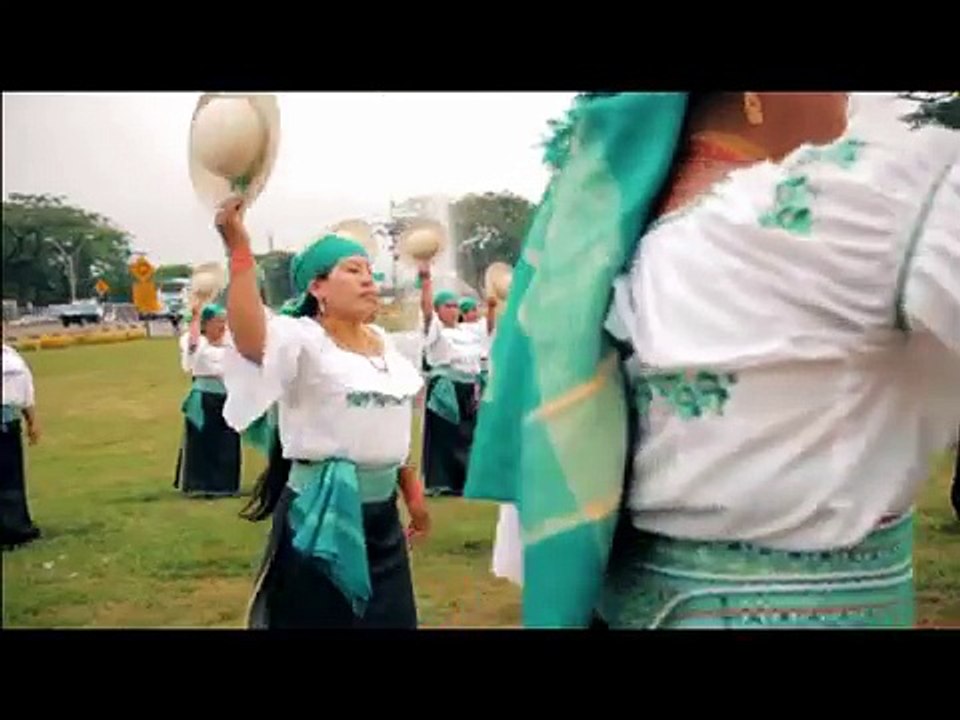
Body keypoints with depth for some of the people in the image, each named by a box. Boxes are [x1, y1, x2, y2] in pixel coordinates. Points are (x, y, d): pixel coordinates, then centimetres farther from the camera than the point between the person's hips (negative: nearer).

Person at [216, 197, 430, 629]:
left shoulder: (382, 341, 10)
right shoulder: (302, 339, -13)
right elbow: (250, 340, -36)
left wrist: (412, 490, 22)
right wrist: (239, 249, -41)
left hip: (382, 512, 7)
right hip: (323, 514, -7)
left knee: (390, 618, 16)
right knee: (323, 617, 3)